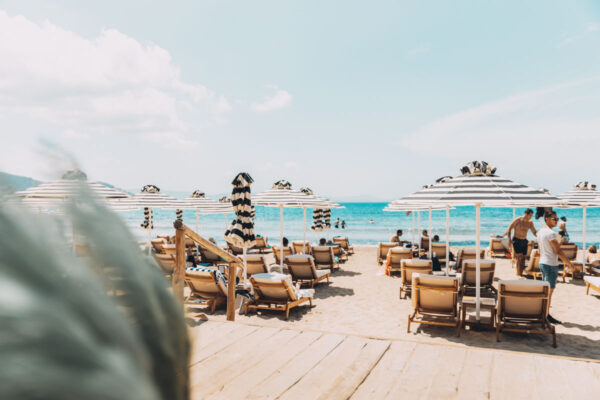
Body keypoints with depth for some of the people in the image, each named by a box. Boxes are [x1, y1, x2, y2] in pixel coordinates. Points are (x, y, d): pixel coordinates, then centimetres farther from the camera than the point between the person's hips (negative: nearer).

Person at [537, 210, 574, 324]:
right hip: (551, 265, -9)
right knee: (549, 290, -3)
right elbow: (558, 251, -18)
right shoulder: (551, 234, -18)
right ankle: (547, 315, 2)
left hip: (542, 263, 9)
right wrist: (568, 263, -8)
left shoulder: (540, 232, 11)